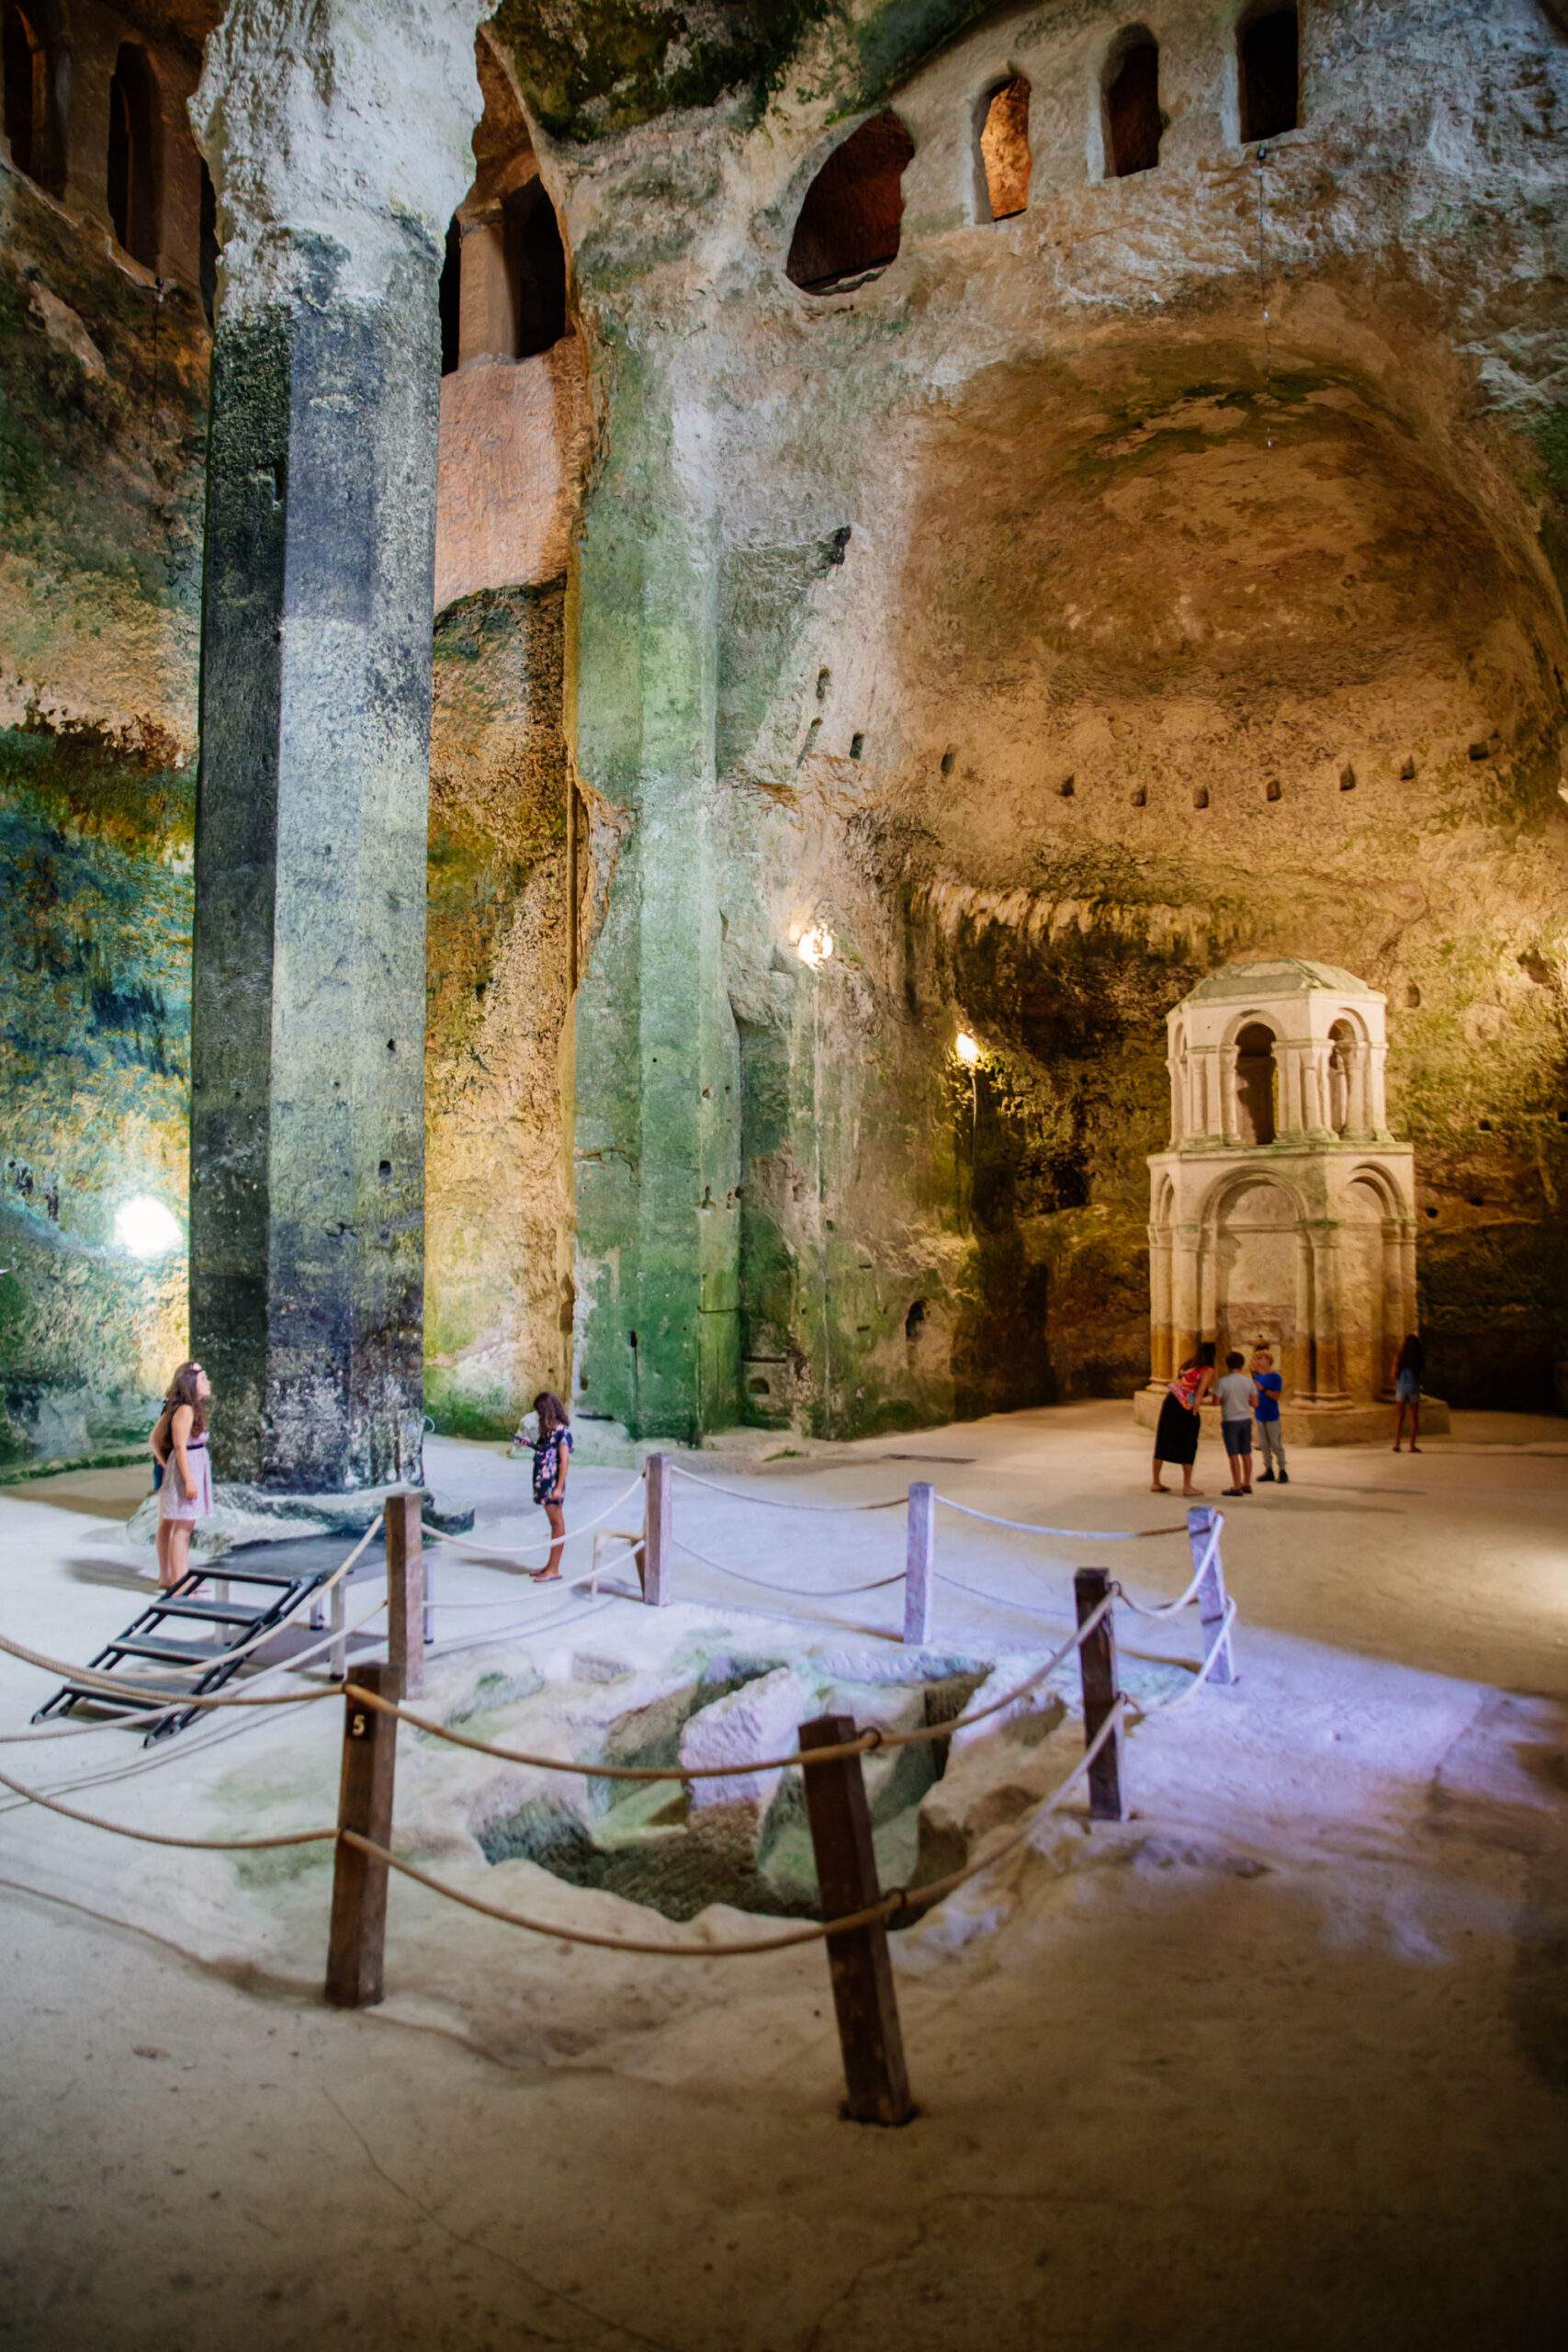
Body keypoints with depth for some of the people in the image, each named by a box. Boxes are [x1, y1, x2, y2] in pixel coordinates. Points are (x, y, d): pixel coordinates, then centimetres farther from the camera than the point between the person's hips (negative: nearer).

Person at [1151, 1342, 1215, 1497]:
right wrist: (1194, 1413, -11)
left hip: (1170, 1401, 7)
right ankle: (1187, 1486, 11)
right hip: (1185, 1408, -7)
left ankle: (1156, 1483, 20)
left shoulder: (1191, 1362, 16)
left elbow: (1178, 1382, 12)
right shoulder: (1208, 1371, -6)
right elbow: (1200, 1392, -16)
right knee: (1188, 1447, 5)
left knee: (1163, 1443, 12)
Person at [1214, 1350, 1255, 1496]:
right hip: (1246, 1419, 5)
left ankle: (1237, 1486, 2)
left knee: (1233, 1454, 0)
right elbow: (1254, 1403, 0)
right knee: (1246, 1453, 13)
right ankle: (1247, 1484, 21)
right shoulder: (1248, 1381, -2)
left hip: (1230, 1421, -4)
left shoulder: (1223, 1382, -13)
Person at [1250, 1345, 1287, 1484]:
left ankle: (1282, 1471, 6)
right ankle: (1268, 1470, 18)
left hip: (1272, 1416, -6)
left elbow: (1276, 1396, -15)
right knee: (1263, 1445, 10)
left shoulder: (1275, 1377, -9)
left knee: (1276, 1444, -2)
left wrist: (1262, 1389, -23)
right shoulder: (1257, 1377, 8)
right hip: (1259, 1415, 6)